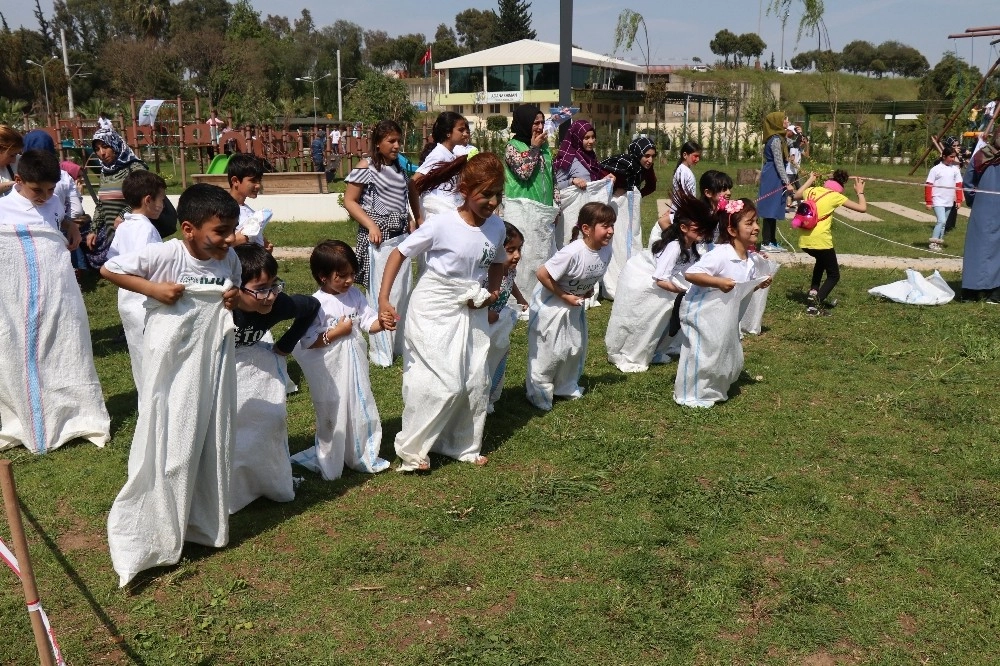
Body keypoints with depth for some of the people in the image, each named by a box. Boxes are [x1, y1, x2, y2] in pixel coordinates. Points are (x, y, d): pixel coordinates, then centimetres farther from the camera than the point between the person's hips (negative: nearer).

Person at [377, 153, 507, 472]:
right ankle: (412, 450, 12)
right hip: (434, 311, -6)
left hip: (472, 311, 6)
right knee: (444, 384, -6)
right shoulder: (441, 224, -21)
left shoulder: (497, 227, -5)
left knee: (476, 382, 10)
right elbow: (399, 253, -13)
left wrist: (493, 292, -3)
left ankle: (465, 446, 29)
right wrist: (383, 300, -18)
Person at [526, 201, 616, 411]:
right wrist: (564, 296, -21)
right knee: (548, 352, 2)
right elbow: (542, 274, -30)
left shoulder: (606, 249, -12)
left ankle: (566, 387, 40)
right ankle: (539, 393, 21)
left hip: (575, 304, 8)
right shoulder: (573, 252, -34)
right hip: (551, 305, -7)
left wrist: (590, 289, -4)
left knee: (576, 348, 20)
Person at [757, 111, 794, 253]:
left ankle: (772, 242, 16)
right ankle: (766, 243, -4)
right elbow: (778, 163, -19)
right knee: (771, 210, -7)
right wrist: (787, 183, -19)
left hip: (773, 178, 10)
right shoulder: (776, 139, -15)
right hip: (773, 178, -10)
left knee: (773, 210, 11)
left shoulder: (778, 138, 15)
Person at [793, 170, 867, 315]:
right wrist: (860, 191, 20)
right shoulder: (836, 196, 1)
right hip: (821, 241, -6)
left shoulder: (812, 191, 14)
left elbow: (796, 196, 37)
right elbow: (863, 208, 3)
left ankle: (814, 292, 26)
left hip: (804, 241, 6)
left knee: (822, 260, 37)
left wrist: (810, 180, 44)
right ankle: (814, 306, -6)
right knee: (834, 276, 12)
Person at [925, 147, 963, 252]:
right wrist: (928, 201, -8)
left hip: (949, 202, 5)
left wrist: (959, 200, 4)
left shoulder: (955, 169, 6)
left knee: (943, 223, 10)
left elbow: (958, 185, 9)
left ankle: (938, 242, 17)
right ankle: (933, 243, -13)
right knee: (942, 221, -17)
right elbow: (928, 185, -6)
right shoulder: (936, 169, -6)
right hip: (938, 201, -5)